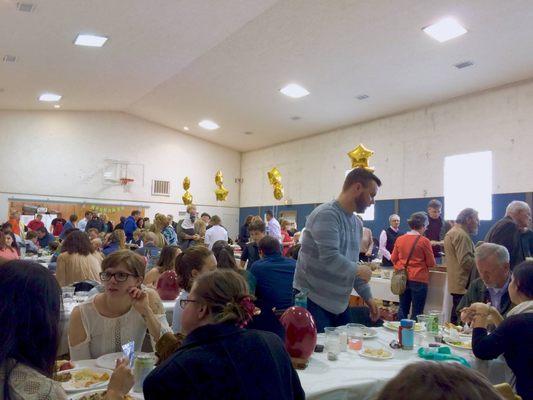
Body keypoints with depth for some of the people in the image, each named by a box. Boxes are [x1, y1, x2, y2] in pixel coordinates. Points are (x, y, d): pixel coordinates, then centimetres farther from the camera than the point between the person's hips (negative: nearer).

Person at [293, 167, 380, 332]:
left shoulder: (357, 223, 12)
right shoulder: (326, 214, -18)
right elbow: (330, 259, -28)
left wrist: (367, 297, 14)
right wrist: (358, 270, -12)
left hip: (339, 303, 9)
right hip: (312, 300, -8)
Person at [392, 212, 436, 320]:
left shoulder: (399, 239, 0)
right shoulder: (424, 241, -12)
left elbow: (393, 258, 10)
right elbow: (431, 263, -5)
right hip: (419, 279, -5)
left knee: (403, 309, 14)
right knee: (417, 312, 4)